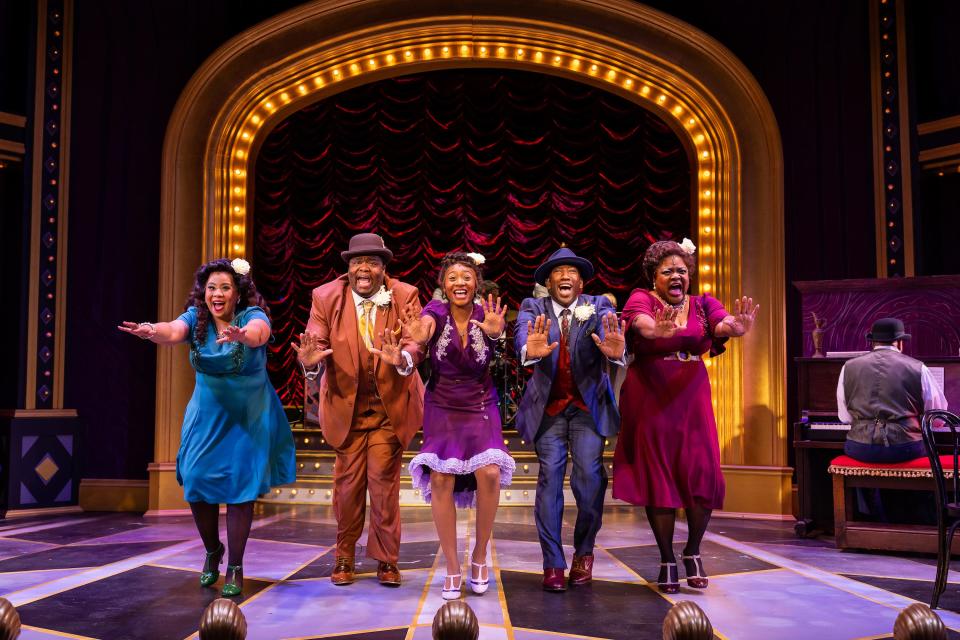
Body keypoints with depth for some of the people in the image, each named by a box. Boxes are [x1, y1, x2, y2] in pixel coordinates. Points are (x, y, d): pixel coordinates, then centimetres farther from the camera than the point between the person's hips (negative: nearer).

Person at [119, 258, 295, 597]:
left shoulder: (252, 315, -15)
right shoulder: (196, 317, -6)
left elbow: (259, 333, -38)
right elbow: (174, 331, -28)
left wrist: (243, 336, -62)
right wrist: (151, 331, -51)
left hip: (248, 415, -3)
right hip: (207, 414, 3)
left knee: (239, 487, -3)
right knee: (197, 482, 0)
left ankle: (235, 568, 12)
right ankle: (212, 551, 27)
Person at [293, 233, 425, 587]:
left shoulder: (404, 296, -7)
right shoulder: (326, 297, -5)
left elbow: (414, 342, -19)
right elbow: (315, 340, -14)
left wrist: (402, 357, -43)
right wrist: (309, 359, -38)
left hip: (390, 405, -1)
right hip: (346, 404, 1)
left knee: (384, 480, -1)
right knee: (348, 482, 7)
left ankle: (386, 559, 16)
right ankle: (344, 558, 24)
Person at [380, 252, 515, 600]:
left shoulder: (486, 316, -7)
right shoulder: (435, 311, -9)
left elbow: (495, 333, -30)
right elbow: (423, 331, -31)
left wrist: (493, 331, -54)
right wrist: (416, 336, -56)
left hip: (480, 405, 0)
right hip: (442, 407, 0)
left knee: (490, 473, -18)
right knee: (441, 479, -13)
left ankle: (479, 555, 4)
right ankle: (452, 567, 3)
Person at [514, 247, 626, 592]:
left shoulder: (598, 305, -1)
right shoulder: (533, 307, -1)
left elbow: (609, 327, -22)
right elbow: (522, 332, -23)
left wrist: (614, 351, -47)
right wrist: (530, 350, -47)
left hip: (588, 405, 0)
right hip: (548, 407, 0)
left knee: (589, 476, -11)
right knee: (549, 477, -6)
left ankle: (584, 551, 13)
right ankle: (553, 564, 3)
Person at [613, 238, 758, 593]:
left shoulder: (702, 304, 7)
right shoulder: (642, 299, -2)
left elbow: (722, 322, -14)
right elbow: (641, 321, -26)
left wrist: (737, 326, -39)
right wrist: (656, 330, -50)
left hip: (692, 400, 3)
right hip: (650, 401, -3)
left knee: (703, 477, -2)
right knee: (658, 479, 2)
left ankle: (692, 551, 22)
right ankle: (667, 560, 17)